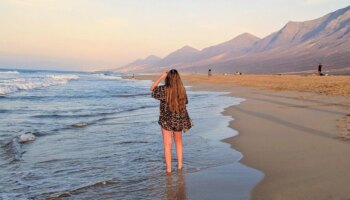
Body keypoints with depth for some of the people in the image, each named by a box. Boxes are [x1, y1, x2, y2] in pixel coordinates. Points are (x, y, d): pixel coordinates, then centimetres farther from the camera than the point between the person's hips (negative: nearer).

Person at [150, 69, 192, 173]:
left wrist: (161, 77, -3)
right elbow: (184, 104, 2)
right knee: (178, 142, 22)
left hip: (166, 120, -3)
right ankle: (179, 165, 29)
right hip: (180, 120, 3)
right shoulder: (182, 90, -8)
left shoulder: (164, 90, -18)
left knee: (167, 144, 8)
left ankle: (168, 169, 13)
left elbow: (152, 88, -1)